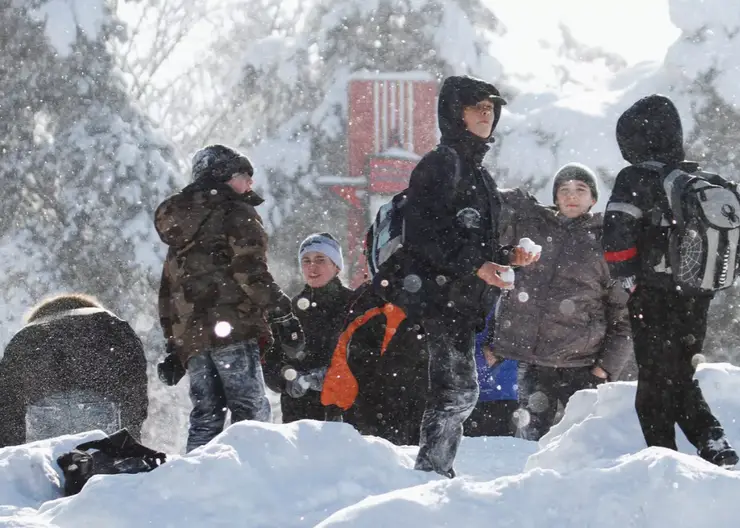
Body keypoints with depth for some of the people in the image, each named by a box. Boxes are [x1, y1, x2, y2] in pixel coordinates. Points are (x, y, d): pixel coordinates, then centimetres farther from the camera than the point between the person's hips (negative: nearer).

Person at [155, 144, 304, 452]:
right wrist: (282, 315, -12)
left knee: (205, 415, 9)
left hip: (190, 335, 7)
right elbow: (250, 271, -11)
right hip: (233, 326, -7)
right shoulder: (237, 213, 2)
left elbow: (168, 291, 27)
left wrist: (172, 346, 27)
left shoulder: (181, 226, 27)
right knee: (251, 409, -12)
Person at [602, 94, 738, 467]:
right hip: (698, 299, 6)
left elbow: (616, 237, -18)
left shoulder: (637, 180, -11)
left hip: (655, 299, -6)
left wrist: (627, 279, -5)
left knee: (655, 385, 3)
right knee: (682, 380, 17)